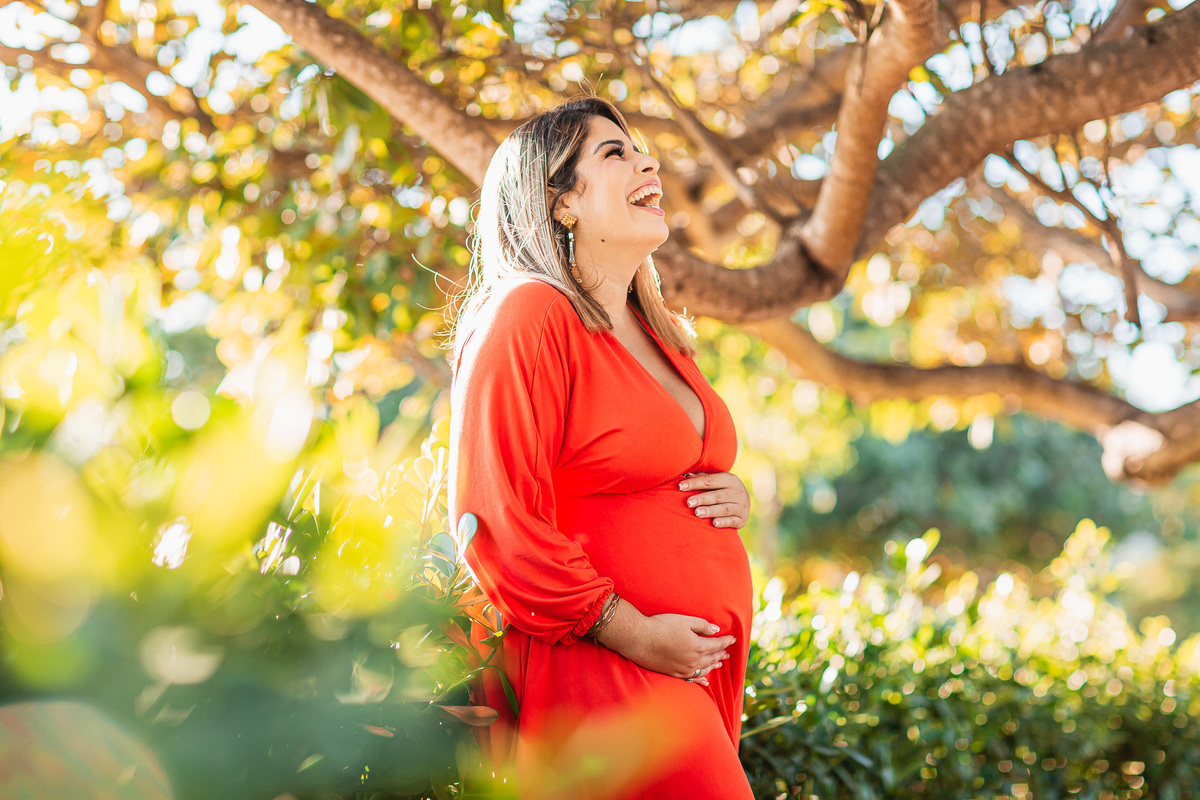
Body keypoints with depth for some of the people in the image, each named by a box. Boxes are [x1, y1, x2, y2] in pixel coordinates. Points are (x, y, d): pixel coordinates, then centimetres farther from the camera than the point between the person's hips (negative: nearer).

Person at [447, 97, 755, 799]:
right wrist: (632, 634, -17)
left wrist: (733, 497, 8)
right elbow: (495, 518, -19)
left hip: (702, 658, 9)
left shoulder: (656, 332, 17)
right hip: (598, 664, -9)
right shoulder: (527, 314, -11)